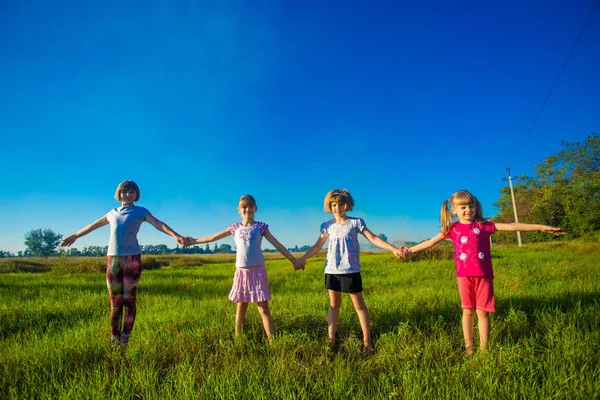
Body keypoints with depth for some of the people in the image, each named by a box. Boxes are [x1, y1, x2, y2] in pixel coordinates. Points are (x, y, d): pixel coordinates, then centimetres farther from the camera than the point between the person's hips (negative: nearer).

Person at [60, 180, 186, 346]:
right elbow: (93, 225, 32)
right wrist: (74, 236, 41)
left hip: (132, 258, -3)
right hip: (113, 259, 3)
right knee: (115, 302, 3)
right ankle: (114, 341, 9)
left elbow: (159, 224, -7)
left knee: (129, 300, -2)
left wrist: (176, 235, -24)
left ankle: (124, 341, 2)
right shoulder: (113, 212, 19)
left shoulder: (141, 211, 7)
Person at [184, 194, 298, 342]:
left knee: (263, 308, -3)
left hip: (258, 270, -2)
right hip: (241, 271, 3)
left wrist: (293, 260, -4)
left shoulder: (261, 227, 0)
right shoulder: (235, 227, 6)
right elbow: (213, 237, 17)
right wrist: (194, 241, 22)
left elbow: (277, 244, -1)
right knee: (241, 306, 12)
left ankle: (272, 341, -1)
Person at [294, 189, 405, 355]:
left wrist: (393, 249, -13)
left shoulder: (356, 222, -2)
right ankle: (330, 340, 17)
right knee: (333, 305, 10)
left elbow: (373, 238, -4)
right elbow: (317, 246, 15)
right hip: (331, 270, 3)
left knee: (359, 305, 4)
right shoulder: (327, 226, 7)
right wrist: (302, 259, 17)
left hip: (351, 270, -3)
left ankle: (367, 340, 14)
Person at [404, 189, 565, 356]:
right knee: (468, 311, 7)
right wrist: (410, 250, 7)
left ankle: (484, 349, 14)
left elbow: (510, 226, 0)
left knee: (482, 311, 4)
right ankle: (469, 348, 16)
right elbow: (431, 242, 8)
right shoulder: (452, 229, 6)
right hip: (464, 275, 0)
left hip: (483, 275, 0)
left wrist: (541, 227, -4)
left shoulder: (484, 225, 5)